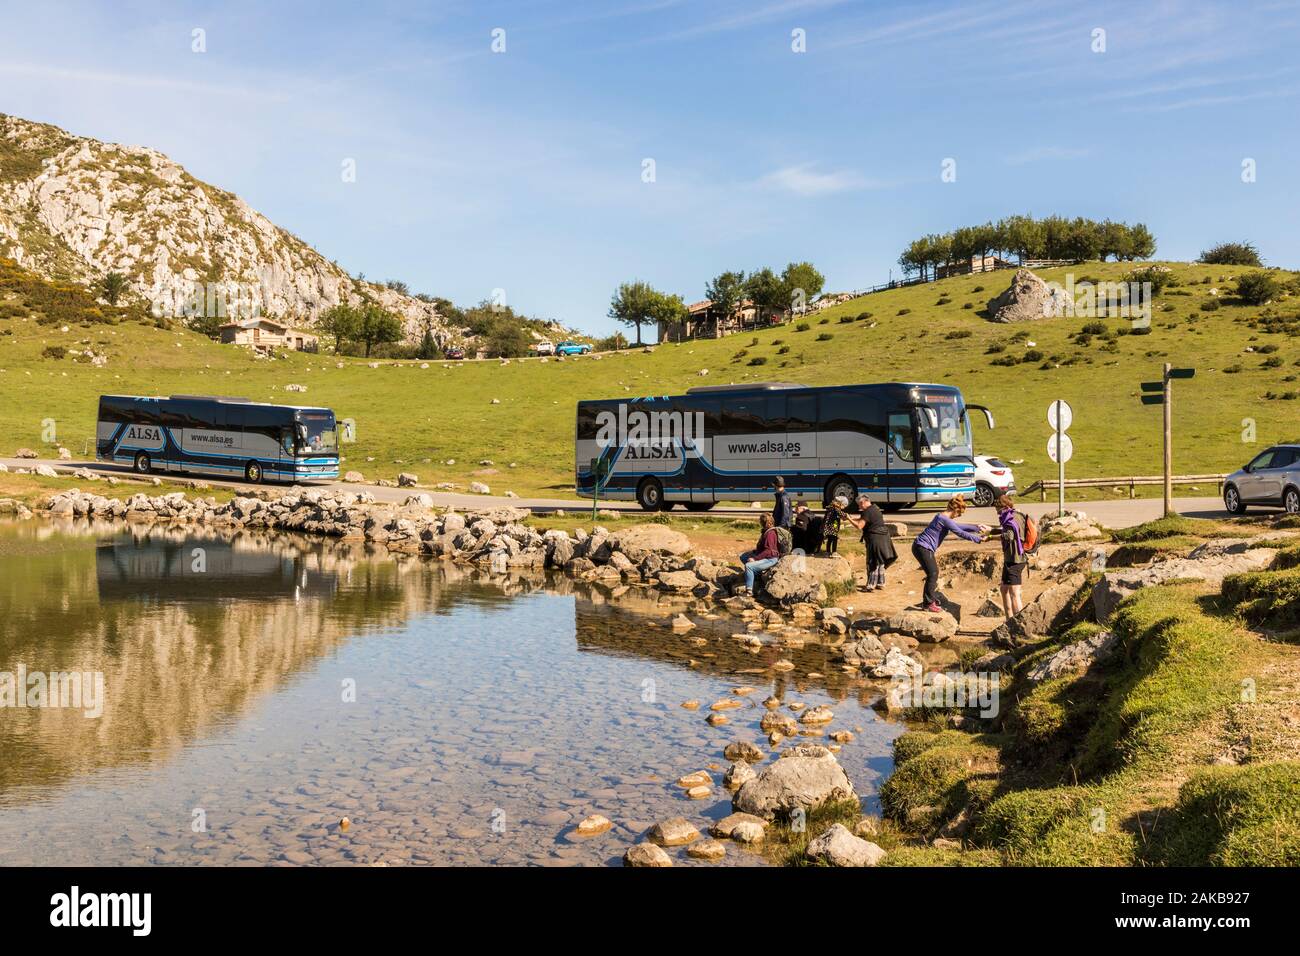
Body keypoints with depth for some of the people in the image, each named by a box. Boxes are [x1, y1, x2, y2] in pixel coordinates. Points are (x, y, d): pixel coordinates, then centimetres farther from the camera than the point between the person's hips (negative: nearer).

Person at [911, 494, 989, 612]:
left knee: (934, 574, 14)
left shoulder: (945, 518, 14)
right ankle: (929, 603, -1)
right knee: (933, 574, -8)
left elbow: (959, 526, 23)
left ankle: (933, 601, 21)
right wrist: (977, 539, -11)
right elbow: (960, 533, -18)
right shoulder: (944, 519, -18)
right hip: (922, 548, -10)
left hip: (924, 548, 10)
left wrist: (977, 528, 19)